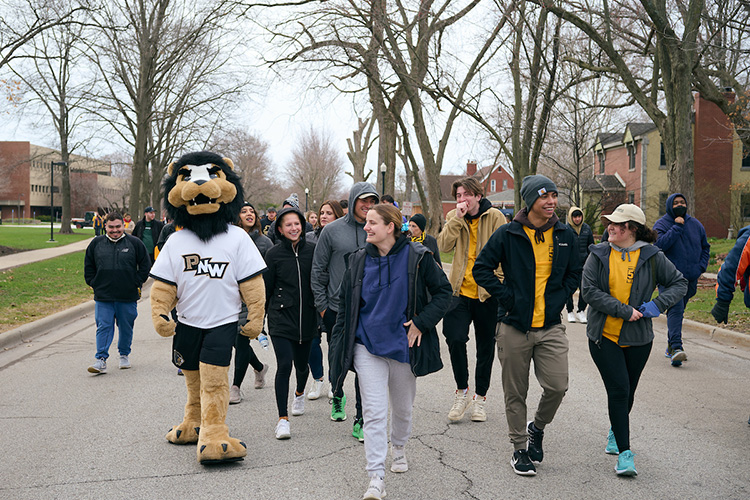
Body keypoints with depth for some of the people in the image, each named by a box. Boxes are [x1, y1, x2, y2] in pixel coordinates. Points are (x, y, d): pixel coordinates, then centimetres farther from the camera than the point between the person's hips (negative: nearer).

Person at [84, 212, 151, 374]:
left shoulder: (135, 243, 1)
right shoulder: (96, 243, 6)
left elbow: (145, 266, 6)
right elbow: (88, 266, 15)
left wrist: (136, 283, 0)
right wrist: (94, 283, 5)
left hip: (128, 297, 0)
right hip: (103, 296, 0)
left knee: (126, 327, 10)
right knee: (103, 327, -5)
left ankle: (124, 355, 28)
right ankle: (101, 360, -4)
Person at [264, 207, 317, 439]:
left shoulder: (313, 250, 2)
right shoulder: (274, 254, -2)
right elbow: (266, 289, 4)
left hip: (306, 317, 2)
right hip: (281, 317, -2)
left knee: (301, 364, 14)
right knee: (284, 365, -13)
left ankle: (300, 394, 48)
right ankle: (283, 418, -6)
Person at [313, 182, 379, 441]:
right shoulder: (332, 230, -1)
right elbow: (319, 269, 3)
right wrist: (321, 303, 0)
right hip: (337, 308, 0)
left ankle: (361, 420, 1)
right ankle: (338, 395, 45)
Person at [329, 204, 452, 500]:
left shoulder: (417, 258, -6)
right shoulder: (358, 260, 2)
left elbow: (443, 292, 0)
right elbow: (346, 304, 9)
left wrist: (422, 322, -10)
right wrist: (338, 344, 5)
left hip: (403, 344, 0)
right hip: (368, 345, 0)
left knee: (402, 407, 17)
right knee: (374, 411, -9)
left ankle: (398, 447, 48)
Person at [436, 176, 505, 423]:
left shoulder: (495, 217, -4)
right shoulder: (453, 218, 6)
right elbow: (443, 246, -10)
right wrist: (458, 218, -15)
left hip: (487, 293, -1)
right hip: (460, 291, 2)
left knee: (485, 346, 9)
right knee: (455, 338, -13)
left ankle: (480, 397, 25)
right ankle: (462, 391, 9)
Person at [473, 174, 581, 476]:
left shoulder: (565, 236, 5)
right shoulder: (508, 234, -5)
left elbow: (574, 274, 16)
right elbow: (482, 268, -1)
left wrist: (558, 300, 3)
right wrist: (506, 296, -8)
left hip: (551, 327, 2)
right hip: (514, 326, -2)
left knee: (557, 386, -5)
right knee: (515, 392, 6)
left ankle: (537, 428, 24)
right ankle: (519, 448, 21)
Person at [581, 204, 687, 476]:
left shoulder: (652, 257, -2)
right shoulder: (599, 255, -2)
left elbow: (679, 282, 5)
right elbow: (589, 290, -10)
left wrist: (657, 304, -11)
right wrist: (624, 311, -17)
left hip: (637, 338, 1)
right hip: (603, 335, -1)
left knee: (627, 392, 14)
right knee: (618, 390, -10)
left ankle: (616, 431, 43)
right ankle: (624, 452, -3)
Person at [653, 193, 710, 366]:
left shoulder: (695, 224, 12)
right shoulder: (662, 224, -3)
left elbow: (705, 247, 20)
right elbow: (660, 244, -20)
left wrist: (700, 267, 6)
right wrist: (676, 227, -19)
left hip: (690, 279, 5)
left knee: (678, 311, 14)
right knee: (675, 309, -19)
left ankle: (671, 346, 26)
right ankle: (676, 347, -28)